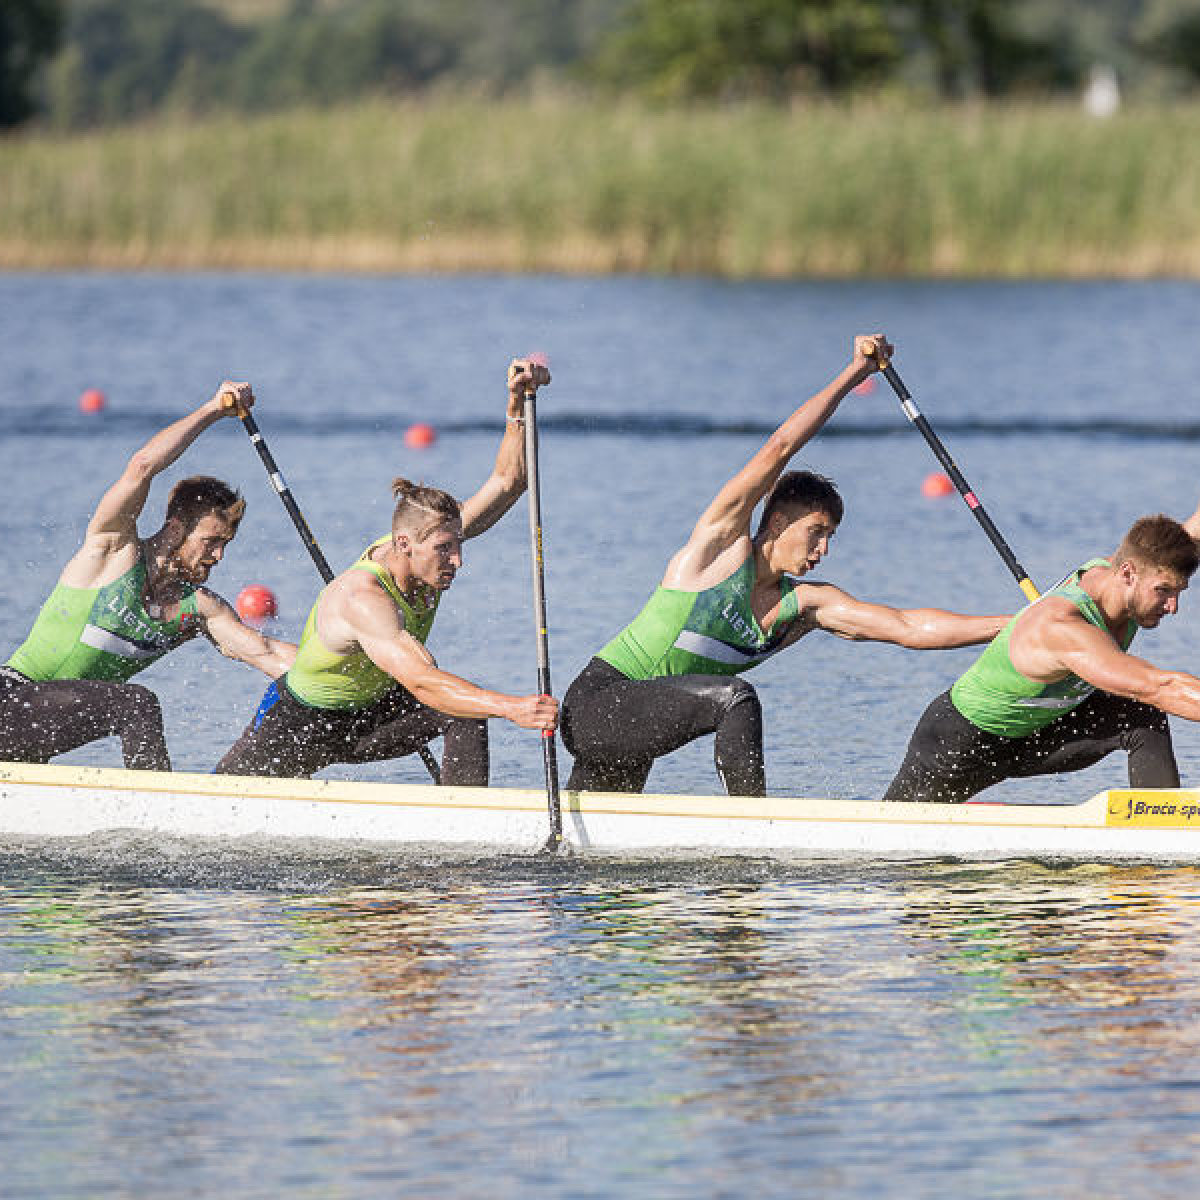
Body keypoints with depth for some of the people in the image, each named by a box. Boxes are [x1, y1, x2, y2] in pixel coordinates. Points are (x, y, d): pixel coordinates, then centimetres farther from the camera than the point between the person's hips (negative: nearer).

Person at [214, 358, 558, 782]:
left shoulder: (425, 537, -19)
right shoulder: (362, 598, -42)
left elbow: (506, 482, -18)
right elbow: (420, 681, -54)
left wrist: (517, 405, -37)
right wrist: (510, 707, -66)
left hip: (371, 709, 6)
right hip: (300, 722, -6)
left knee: (466, 710, -21)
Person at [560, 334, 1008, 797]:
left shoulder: (806, 606, 5)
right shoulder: (724, 540, -10)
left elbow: (909, 627, -2)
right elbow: (780, 446, -17)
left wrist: (1005, 626, -12)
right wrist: (855, 371, -15)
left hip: (632, 728, 7)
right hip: (594, 703, -7)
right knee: (734, 698, -26)